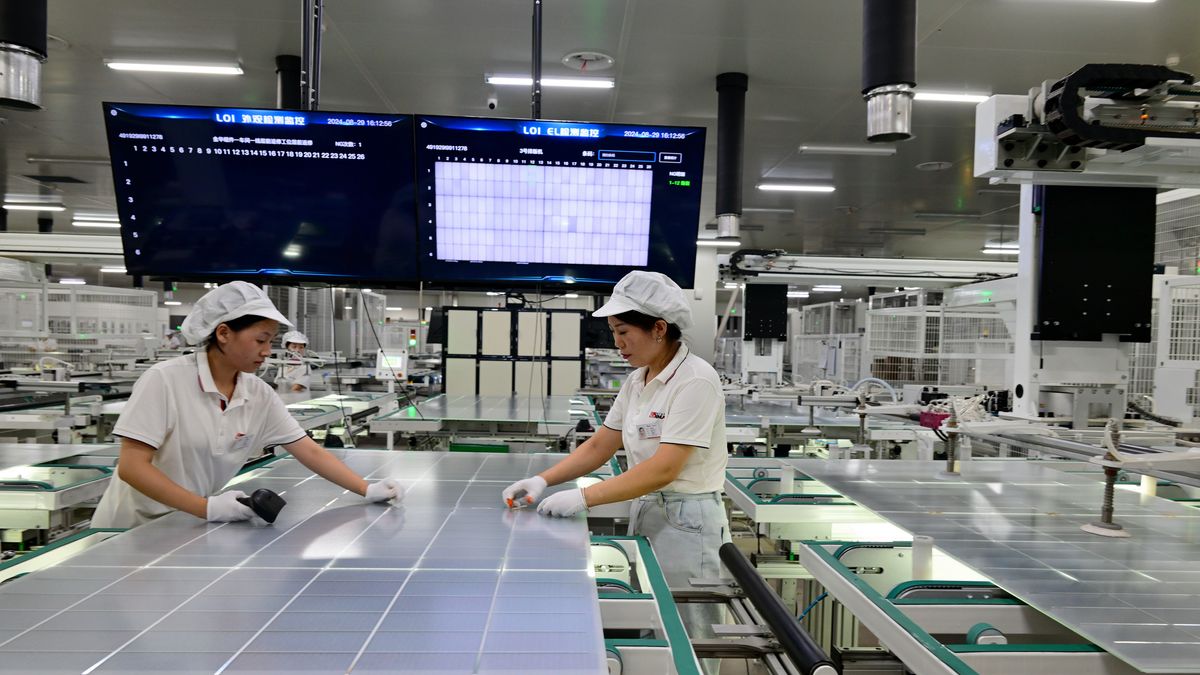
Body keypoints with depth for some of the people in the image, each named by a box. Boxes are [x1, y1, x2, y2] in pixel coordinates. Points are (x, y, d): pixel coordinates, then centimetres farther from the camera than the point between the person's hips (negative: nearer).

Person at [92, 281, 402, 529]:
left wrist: (367, 490, -10)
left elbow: (310, 452, -1)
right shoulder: (165, 380, -18)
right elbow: (131, 466, -20)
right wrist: (207, 507, -28)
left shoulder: (259, 395, -3)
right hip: (134, 530, -4)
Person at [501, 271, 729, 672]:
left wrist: (584, 498, -25)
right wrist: (543, 481, -2)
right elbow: (599, 446, 11)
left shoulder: (694, 380, -18)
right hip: (644, 514, 8)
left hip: (686, 522, -7)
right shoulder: (636, 382, 7)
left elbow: (664, 469, -24)